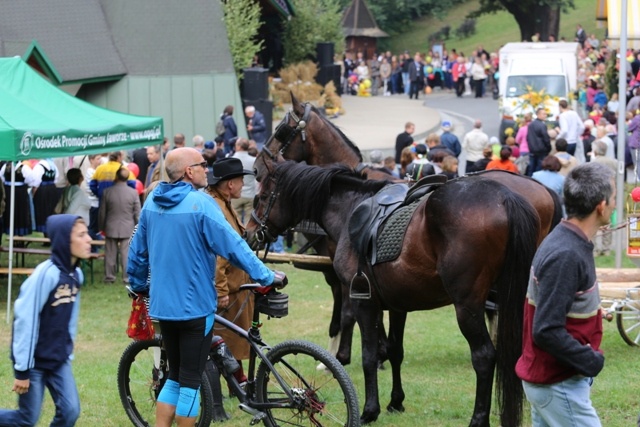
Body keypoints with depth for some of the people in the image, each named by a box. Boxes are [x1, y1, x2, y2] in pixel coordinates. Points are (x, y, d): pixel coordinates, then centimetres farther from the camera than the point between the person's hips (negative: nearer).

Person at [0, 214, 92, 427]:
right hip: (35, 359, -7)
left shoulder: (76, 275, 1)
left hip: (58, 360, 7)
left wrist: (68, 354, 14)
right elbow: (26, 321, -21)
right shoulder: (46, 274, -22)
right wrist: (22, 369, -19)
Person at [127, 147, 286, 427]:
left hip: (163, 305, 7)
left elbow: (137, 251, 13)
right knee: (190, 382, 2)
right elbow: (233, 247, -18)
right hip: (195, 306, -7)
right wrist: (267, 277, -10)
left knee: (175, 377, 18)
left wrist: (138, 285, 28)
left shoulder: (153, 201, 4)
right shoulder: (200, 203, -17)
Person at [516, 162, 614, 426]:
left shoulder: (565, 241, 6)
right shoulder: (566, 256, -24)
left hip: (544, 378, 10)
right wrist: (593, 362, -18)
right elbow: (547, 331, -26)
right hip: (559, 385, -10)